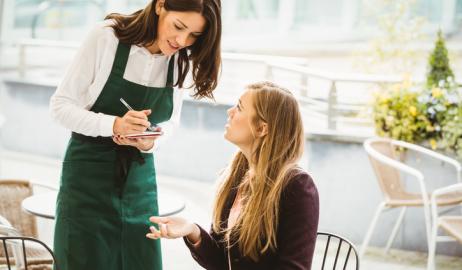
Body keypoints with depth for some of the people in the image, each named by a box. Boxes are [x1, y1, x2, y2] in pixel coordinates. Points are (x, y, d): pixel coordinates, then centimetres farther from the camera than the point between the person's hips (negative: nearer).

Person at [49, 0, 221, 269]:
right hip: (89, 174, -4)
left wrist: (151, 142, -13)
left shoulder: (181, 58, -3)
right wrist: (114, 125, -28)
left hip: (140, 178, 4)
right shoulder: (107, 37, -16)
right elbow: (61, 105, -12)